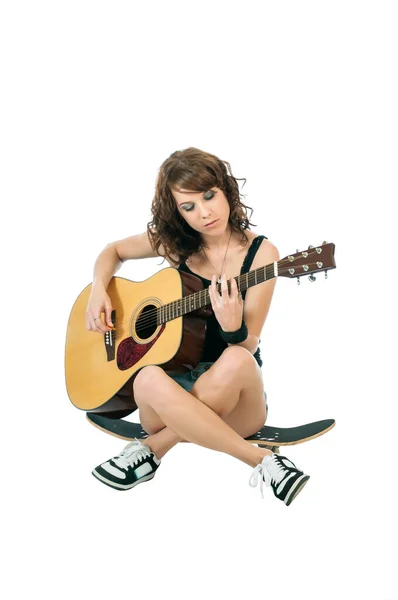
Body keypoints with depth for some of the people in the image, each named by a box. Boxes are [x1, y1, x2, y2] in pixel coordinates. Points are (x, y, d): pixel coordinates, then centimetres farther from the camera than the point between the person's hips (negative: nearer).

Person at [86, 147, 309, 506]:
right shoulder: (173, 242, 2)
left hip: (237, 402, -2)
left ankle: (153, 449, -21)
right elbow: (113, 251, 20)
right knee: (149, 380, -35)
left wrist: (232, 327, -34)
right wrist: (99, 290, 0)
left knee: (237, 361, -39)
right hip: (179, 384, 2)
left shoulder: (261, 253, -8)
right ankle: (261, 461, -24)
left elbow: (248, 346, -11)